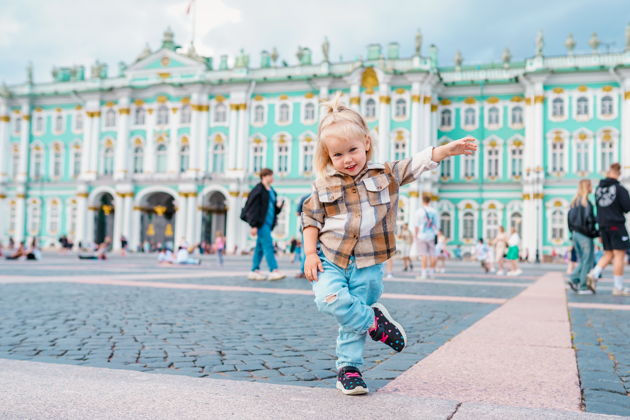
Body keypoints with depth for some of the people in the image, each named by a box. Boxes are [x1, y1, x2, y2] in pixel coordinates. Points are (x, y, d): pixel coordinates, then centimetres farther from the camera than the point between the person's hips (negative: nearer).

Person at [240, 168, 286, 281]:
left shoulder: (271, 191, 17)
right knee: (268, 245, -14)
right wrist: (254, 225, -17)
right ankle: (274, 271, -18)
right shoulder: (258, 190, -9)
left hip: (268, 223, 9)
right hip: (261, 223, -9)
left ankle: (254, 271, 12)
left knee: (260, 247, 9)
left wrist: (279, 206, 0)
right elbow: (253, 208, -13)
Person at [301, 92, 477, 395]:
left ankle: (348, 369, 21)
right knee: (330, 299, -26)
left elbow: (418, 163, 2)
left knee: (352, 323, 5)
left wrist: (448, 149, -11)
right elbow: (311, 219, 5)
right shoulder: (324, 185, 0)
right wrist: (310, 253, -3)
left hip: (367, 267, 0)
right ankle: (373, 321, -2)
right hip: (330, 260, 0)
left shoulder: (385, 175, 2)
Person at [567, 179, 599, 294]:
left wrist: (573, 231, 17)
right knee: (588, 261, -2)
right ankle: (583, 287, -3)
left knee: (581, 260, 14)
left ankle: (574, 279, 2)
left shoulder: (574, 202, 13)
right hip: (584, 235, -8)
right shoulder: (586, 202, -12)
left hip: (575, 234, 8)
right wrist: (596, 233, -9)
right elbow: (589, 219, -17)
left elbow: (569, 219, 14)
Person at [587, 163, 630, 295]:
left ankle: (593, 274, -5)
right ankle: (618, 287, 1)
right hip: (617, 225, -6)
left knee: (608, 254, 14)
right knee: (619, 255, 0)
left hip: (603, 225, 6)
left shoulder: (598, 189, 6)